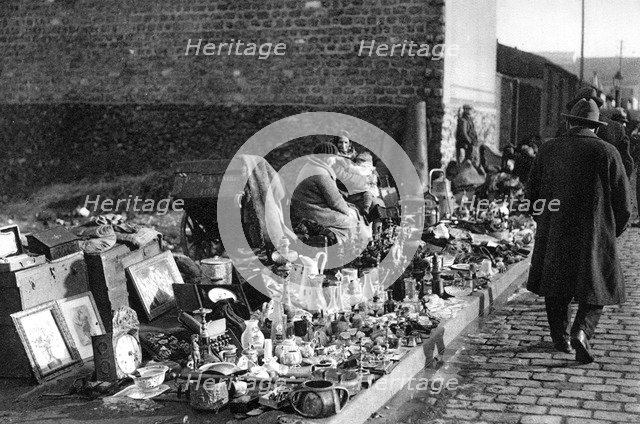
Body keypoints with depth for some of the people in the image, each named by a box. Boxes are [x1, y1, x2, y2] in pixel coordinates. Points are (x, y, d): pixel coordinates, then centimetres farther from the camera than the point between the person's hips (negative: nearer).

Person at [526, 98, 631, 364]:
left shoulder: (547, 150, 2)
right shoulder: (607, 153, -5)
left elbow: (532, 193, 7)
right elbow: (623, 201, -2)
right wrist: (614, 231, 13)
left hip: (554, 234, 3)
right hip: (595, 236, -2)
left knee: (557, 287, 18)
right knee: (596, 287, 6)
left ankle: (560, 336, 23)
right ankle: (581, 331, -14)